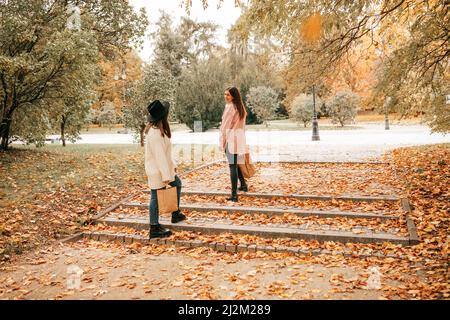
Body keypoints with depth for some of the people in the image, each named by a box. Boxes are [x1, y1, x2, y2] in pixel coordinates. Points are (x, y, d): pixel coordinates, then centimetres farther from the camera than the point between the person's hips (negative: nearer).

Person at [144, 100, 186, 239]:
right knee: (156, 198, 0)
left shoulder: (158, 130, 7)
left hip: (165, 167, 11)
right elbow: (159, 155, -26)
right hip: (157, 171, -11)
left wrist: (172, 165, 16)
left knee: (177, 183, 23)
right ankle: (154, 228, 12)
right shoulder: (155, 134, -26)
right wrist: (166, 176, -23)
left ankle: (176, 214, 34)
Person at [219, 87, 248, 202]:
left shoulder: (230, 106, -10)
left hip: (231, 138, -8)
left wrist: (222, 142, -7)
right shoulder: (241, 107, 14)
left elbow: (224, 125, -11)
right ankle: (243, 185, 39)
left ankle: (234, 195, -7)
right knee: (236, 163, 25)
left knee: (233, 166, -7)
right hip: (240, 138, 8)